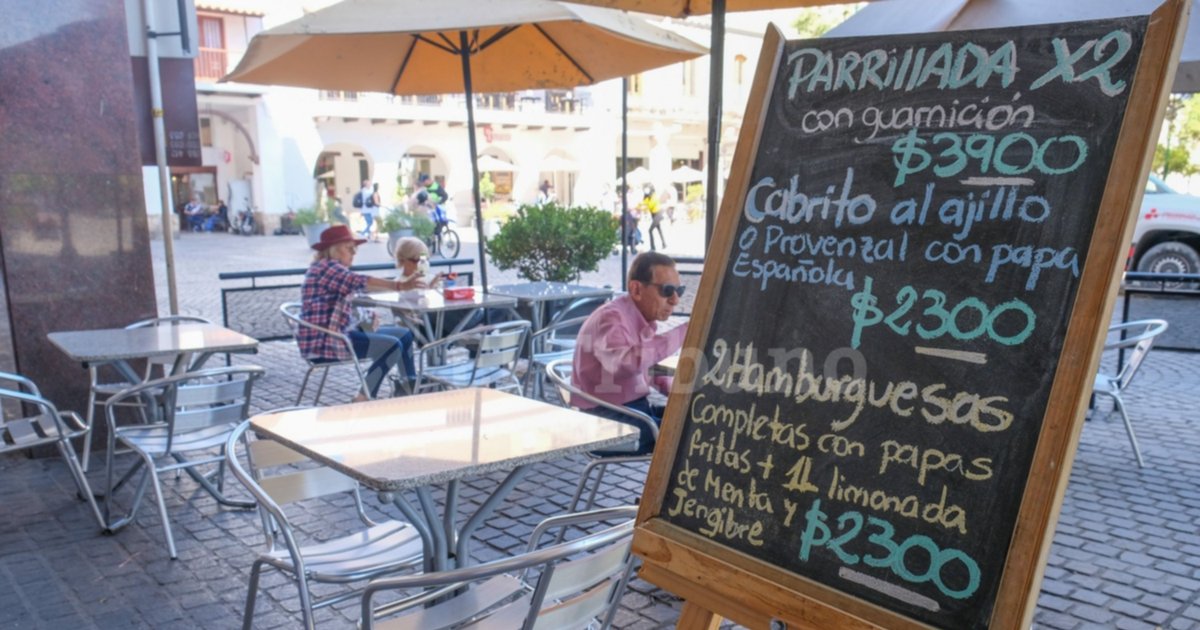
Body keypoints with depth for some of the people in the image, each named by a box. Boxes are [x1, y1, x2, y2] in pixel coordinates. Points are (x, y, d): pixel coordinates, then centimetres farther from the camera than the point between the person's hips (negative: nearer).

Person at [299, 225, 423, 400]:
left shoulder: (334, 269, 19)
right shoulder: (326, 267, -15)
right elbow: (360, 282, -28)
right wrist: (400, 285, -36)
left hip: (340, 332, 11)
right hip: (325, 342, -11)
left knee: (404, 334, 7)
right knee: (393, 345, -21)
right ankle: (363, 400, -14)